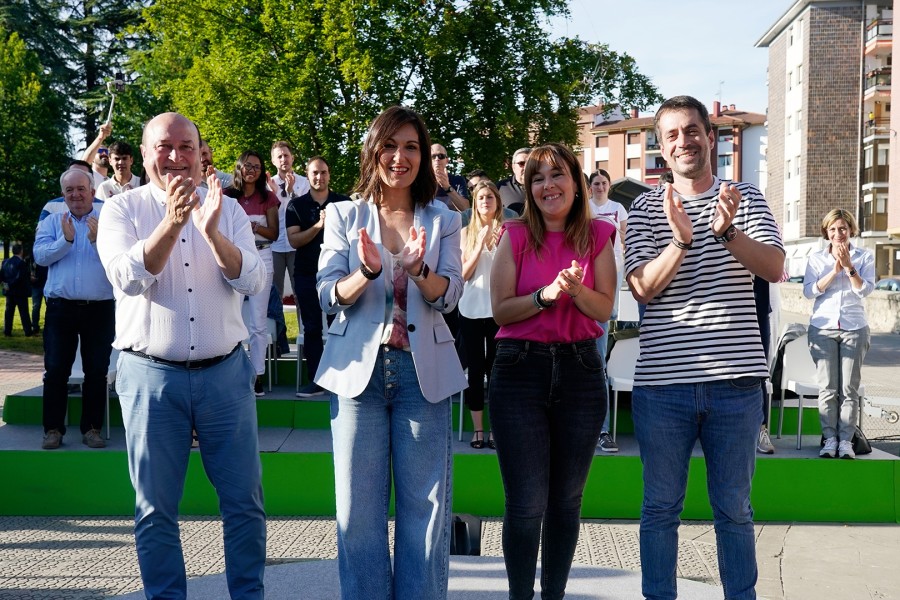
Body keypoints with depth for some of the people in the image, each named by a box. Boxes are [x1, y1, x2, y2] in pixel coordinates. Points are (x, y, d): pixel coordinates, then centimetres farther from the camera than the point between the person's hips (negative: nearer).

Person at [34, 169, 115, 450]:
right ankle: (53, 429, 9)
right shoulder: (52, 222, 9)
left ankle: (92, 428, 13)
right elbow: (40, 255, -5)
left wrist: (98, 240, -23)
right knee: (55, 371, 2)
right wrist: (65, 240, -18)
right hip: (61, 308, 1)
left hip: (100, 308, -1)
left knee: (97, 372, 4)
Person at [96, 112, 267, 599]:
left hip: (225, 372, 2)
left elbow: (253, 281, -6)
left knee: (244, 501, 7)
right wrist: (172, 223, -28)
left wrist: (211, 231, -22)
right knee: (155, 508, 7)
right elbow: (129, 278, -15)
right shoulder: (122, 209, 1)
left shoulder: (228, 210, 6)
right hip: (151, 375, -1)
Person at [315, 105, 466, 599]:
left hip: (423, 372, 0)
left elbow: (448, 296, -5)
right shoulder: (343, 216, 6)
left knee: (424, 503, 3)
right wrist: (367, 271, -23)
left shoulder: (443, 222, 7)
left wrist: (419, 269, -26)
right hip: (359, 368, 0)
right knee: (359, 506, 4)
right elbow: (328, 296, -2)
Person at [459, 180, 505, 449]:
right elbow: (464, 274, -1)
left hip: (499, 309, -1)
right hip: (471, 309, 1)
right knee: (475, 370, 4)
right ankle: (477, 430, 9)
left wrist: (500, 245, -16)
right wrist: (480, 245, -13)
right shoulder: (467, 233, 4)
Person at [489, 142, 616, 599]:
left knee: (566, 501, 11)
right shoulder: (516, 237, 2)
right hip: (520, 370, -2)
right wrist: (546, 295, -18)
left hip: (579, 370, 2)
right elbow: (501, 310, -3)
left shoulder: (597, 236, 5)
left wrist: (576, 289, -19)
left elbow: (605, 309, 0)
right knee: (526, 505, -2)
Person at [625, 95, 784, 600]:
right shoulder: (647, 208, 4)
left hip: (736, 379, 0)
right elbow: (643, 288, -7)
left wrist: (727, 231, -25)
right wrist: (682, 239, -24)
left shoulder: (745, 198, 6)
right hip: (663, 380, 0)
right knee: (661, 506, 9)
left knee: (734, 507, 12)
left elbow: (775, 268, -8)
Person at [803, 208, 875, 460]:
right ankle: (829, 439, 1)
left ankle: (845, 440, -1)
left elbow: (865, 289, -4)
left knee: (849, 388, -3)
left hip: (854, 328, -1)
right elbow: (809, 291, -2)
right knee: (827, 388, -2)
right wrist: (834, 270, -10)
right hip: (823, 328, 1)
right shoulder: (816, 259, 10)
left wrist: (848, 266, -14)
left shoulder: (864, 257, 7)